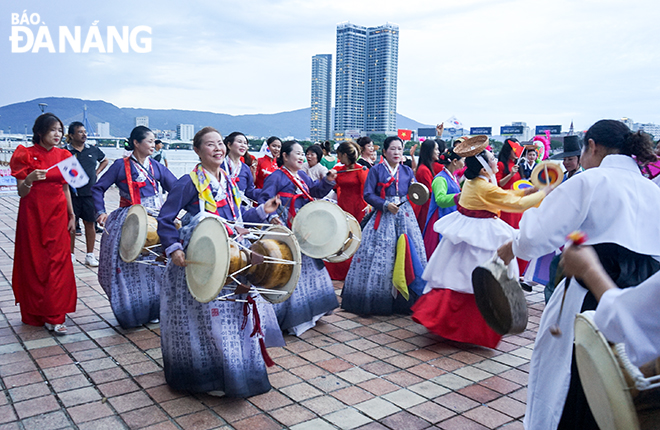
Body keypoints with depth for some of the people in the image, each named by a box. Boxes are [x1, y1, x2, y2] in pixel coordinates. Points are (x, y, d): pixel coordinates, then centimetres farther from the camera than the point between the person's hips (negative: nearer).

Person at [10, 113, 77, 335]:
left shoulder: (63, 155, 7)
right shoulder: (26, 155, -4)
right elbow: (21, 192, -7)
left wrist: (71, 216, 9)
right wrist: (30, 179, -27)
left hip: (57, 215, 3)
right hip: (33, 215, -3)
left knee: (57, 263, -1)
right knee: (35, 263, 3)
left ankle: (53, 316, 3)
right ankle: (35, 313, 18)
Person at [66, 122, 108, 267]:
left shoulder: (93, 149, 6)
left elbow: (104, 160, 24)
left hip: (90, 193, 2)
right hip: (72, 193, -2)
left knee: (90, 223, 6)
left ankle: (90, 255, 15)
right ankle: (71, 254, 19)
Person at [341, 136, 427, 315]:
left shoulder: (407, 171, 13)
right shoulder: (376, 170, 3)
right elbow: (368, 194, -5)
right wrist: (386, 205, -15)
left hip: (405, 217, 3)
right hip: (382, 217, -3)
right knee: (379, 257, -5)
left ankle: (404, 301, 12)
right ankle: (376, 300, 6)